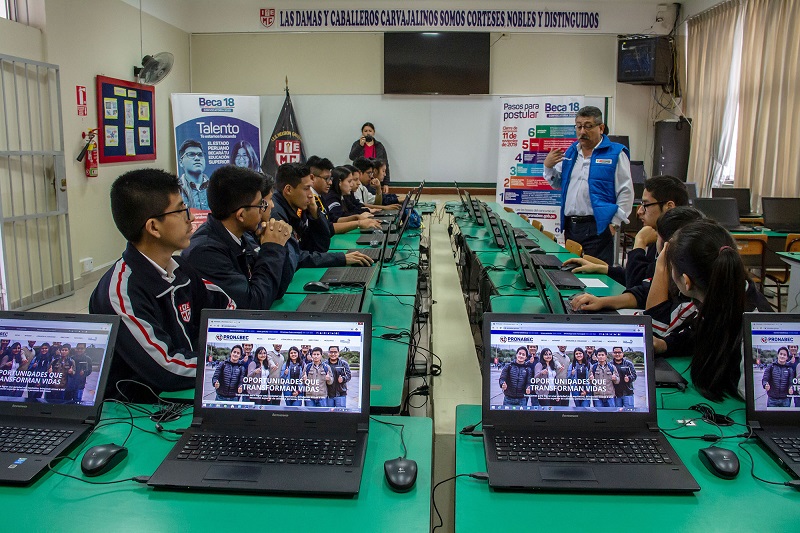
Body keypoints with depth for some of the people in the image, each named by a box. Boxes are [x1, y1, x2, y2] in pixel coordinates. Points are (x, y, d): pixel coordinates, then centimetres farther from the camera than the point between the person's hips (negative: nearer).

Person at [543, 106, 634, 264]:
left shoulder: (615, 153, -3)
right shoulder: (571, 152, 15)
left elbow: (625, 192, -6)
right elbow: (559, 184, 24)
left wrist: (614, 223, -11)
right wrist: (548, 167, 6)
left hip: (598, 227, -6)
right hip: (570, 226, 6)